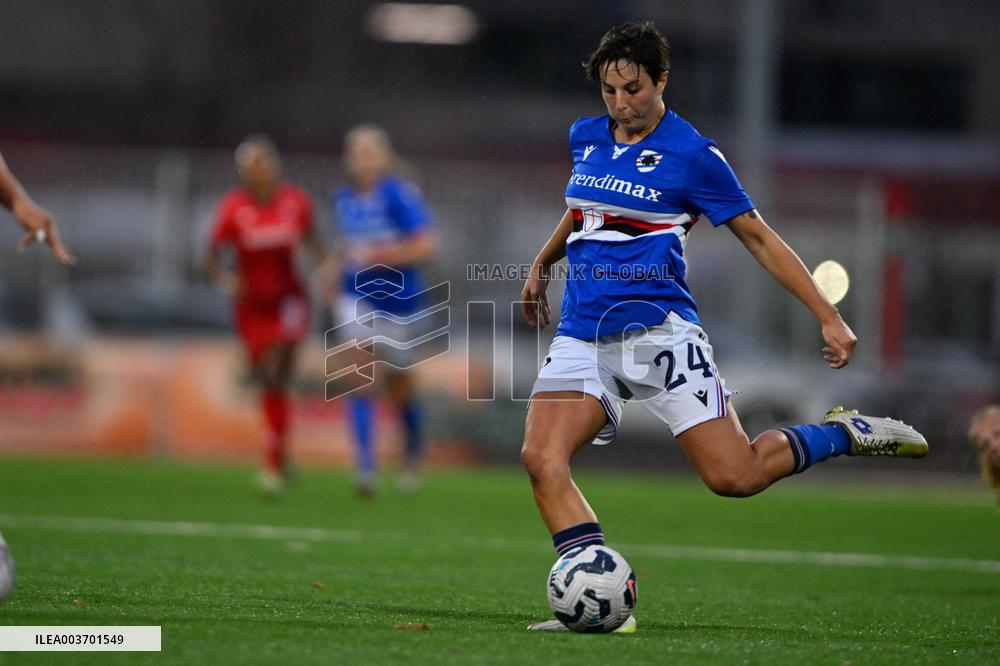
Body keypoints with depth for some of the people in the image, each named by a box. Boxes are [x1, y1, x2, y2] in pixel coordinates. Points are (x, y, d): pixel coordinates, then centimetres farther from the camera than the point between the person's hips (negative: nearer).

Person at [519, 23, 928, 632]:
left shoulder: (692, 154, -4)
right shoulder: (585, 137, 12)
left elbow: (759, 238, 1)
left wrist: (830, 318, -3)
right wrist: (543, 265, 45)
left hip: (658, 330, -5)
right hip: (582, 337, 5)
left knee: (734, 477, -13)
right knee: (542, 460, -19)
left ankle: (845, 433, 13)